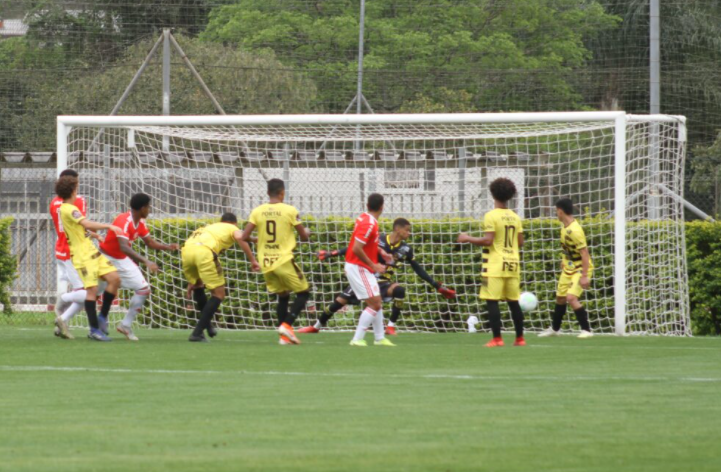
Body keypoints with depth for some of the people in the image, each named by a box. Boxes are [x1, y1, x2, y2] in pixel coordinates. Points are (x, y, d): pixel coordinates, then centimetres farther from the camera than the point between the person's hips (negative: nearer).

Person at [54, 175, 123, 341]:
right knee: (92, 288, -12)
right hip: (83, 256, -10)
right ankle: (94, 329, -8)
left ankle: (102, 317, 10)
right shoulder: (69, 210, -15)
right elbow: (87, 224, -25)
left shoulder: (66, 209, 16)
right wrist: (108, 226, -20)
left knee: (114, 279, 2)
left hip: (92, 252, 10)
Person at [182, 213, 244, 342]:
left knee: (197, 286, 32)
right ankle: (197, 333, -2)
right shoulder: (233, 228, 23)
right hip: (205, 252, -6)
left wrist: (193, 281, 38)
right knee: (218, 294, 6)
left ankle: (207, 325, 35)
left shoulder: (210, 227, 39)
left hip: (187, 249, 6)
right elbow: (239, 237, -3)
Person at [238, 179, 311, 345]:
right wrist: (306, 232, 25)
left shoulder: (257, 212, 3)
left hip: (266, 264, 5)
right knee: (303, 292, 9)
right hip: (284, 262, -5)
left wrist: (252, 261, 8)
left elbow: (244, 239, -1)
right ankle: (287, 325, -10)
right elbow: (304, 237, 0)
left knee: (283, 296, 19)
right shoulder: (289, 211, -7)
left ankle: (285, 336, 11)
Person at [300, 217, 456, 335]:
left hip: (384, 282, 1)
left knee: (399, 290, -31)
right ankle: (317, 326, 23)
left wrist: (437, 286, 5)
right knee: (340, 300, -3)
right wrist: (332, 253, -7)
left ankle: (391, 327, -19)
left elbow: (418, 269, 5)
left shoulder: (406, 249, -5)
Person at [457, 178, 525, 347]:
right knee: (513, 301, 12)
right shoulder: (515, 217, 9)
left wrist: (468, 239, -4)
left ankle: (497, 338, -10)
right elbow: (520, 242, 11)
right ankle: (520, 338, 14)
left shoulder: (491, 216, -9)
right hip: (513, 264, 6)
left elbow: (488, 240, -16)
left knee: (492, 301, -3)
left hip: (495, 265, -6)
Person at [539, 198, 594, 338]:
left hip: (580, 269, -9)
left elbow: (584, 253, -27)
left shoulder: (575, 231, -27)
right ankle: (555, 328, 37)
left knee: (571, 297, -22)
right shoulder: (565, 227, 0)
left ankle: (586, 330, -14)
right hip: (568, 268, 9)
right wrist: (564, 260, 25)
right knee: (560, 297, 18)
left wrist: (584, 276, -27)